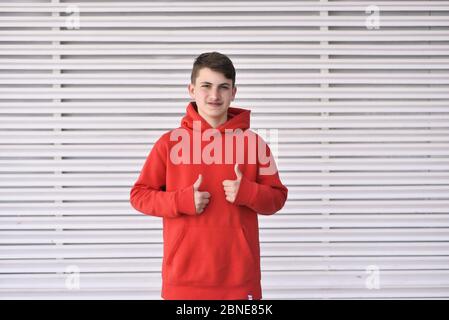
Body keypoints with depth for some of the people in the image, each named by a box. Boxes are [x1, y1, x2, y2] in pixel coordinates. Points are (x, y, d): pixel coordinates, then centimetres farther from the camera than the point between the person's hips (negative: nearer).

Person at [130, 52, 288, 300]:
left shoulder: (252, 142, 5)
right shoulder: (170, 142, 3)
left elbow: (277, 198, 8)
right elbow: (139, 195, 4)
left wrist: (247, 193, -12)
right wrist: (182, 201, -12)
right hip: (184, 278, -1)